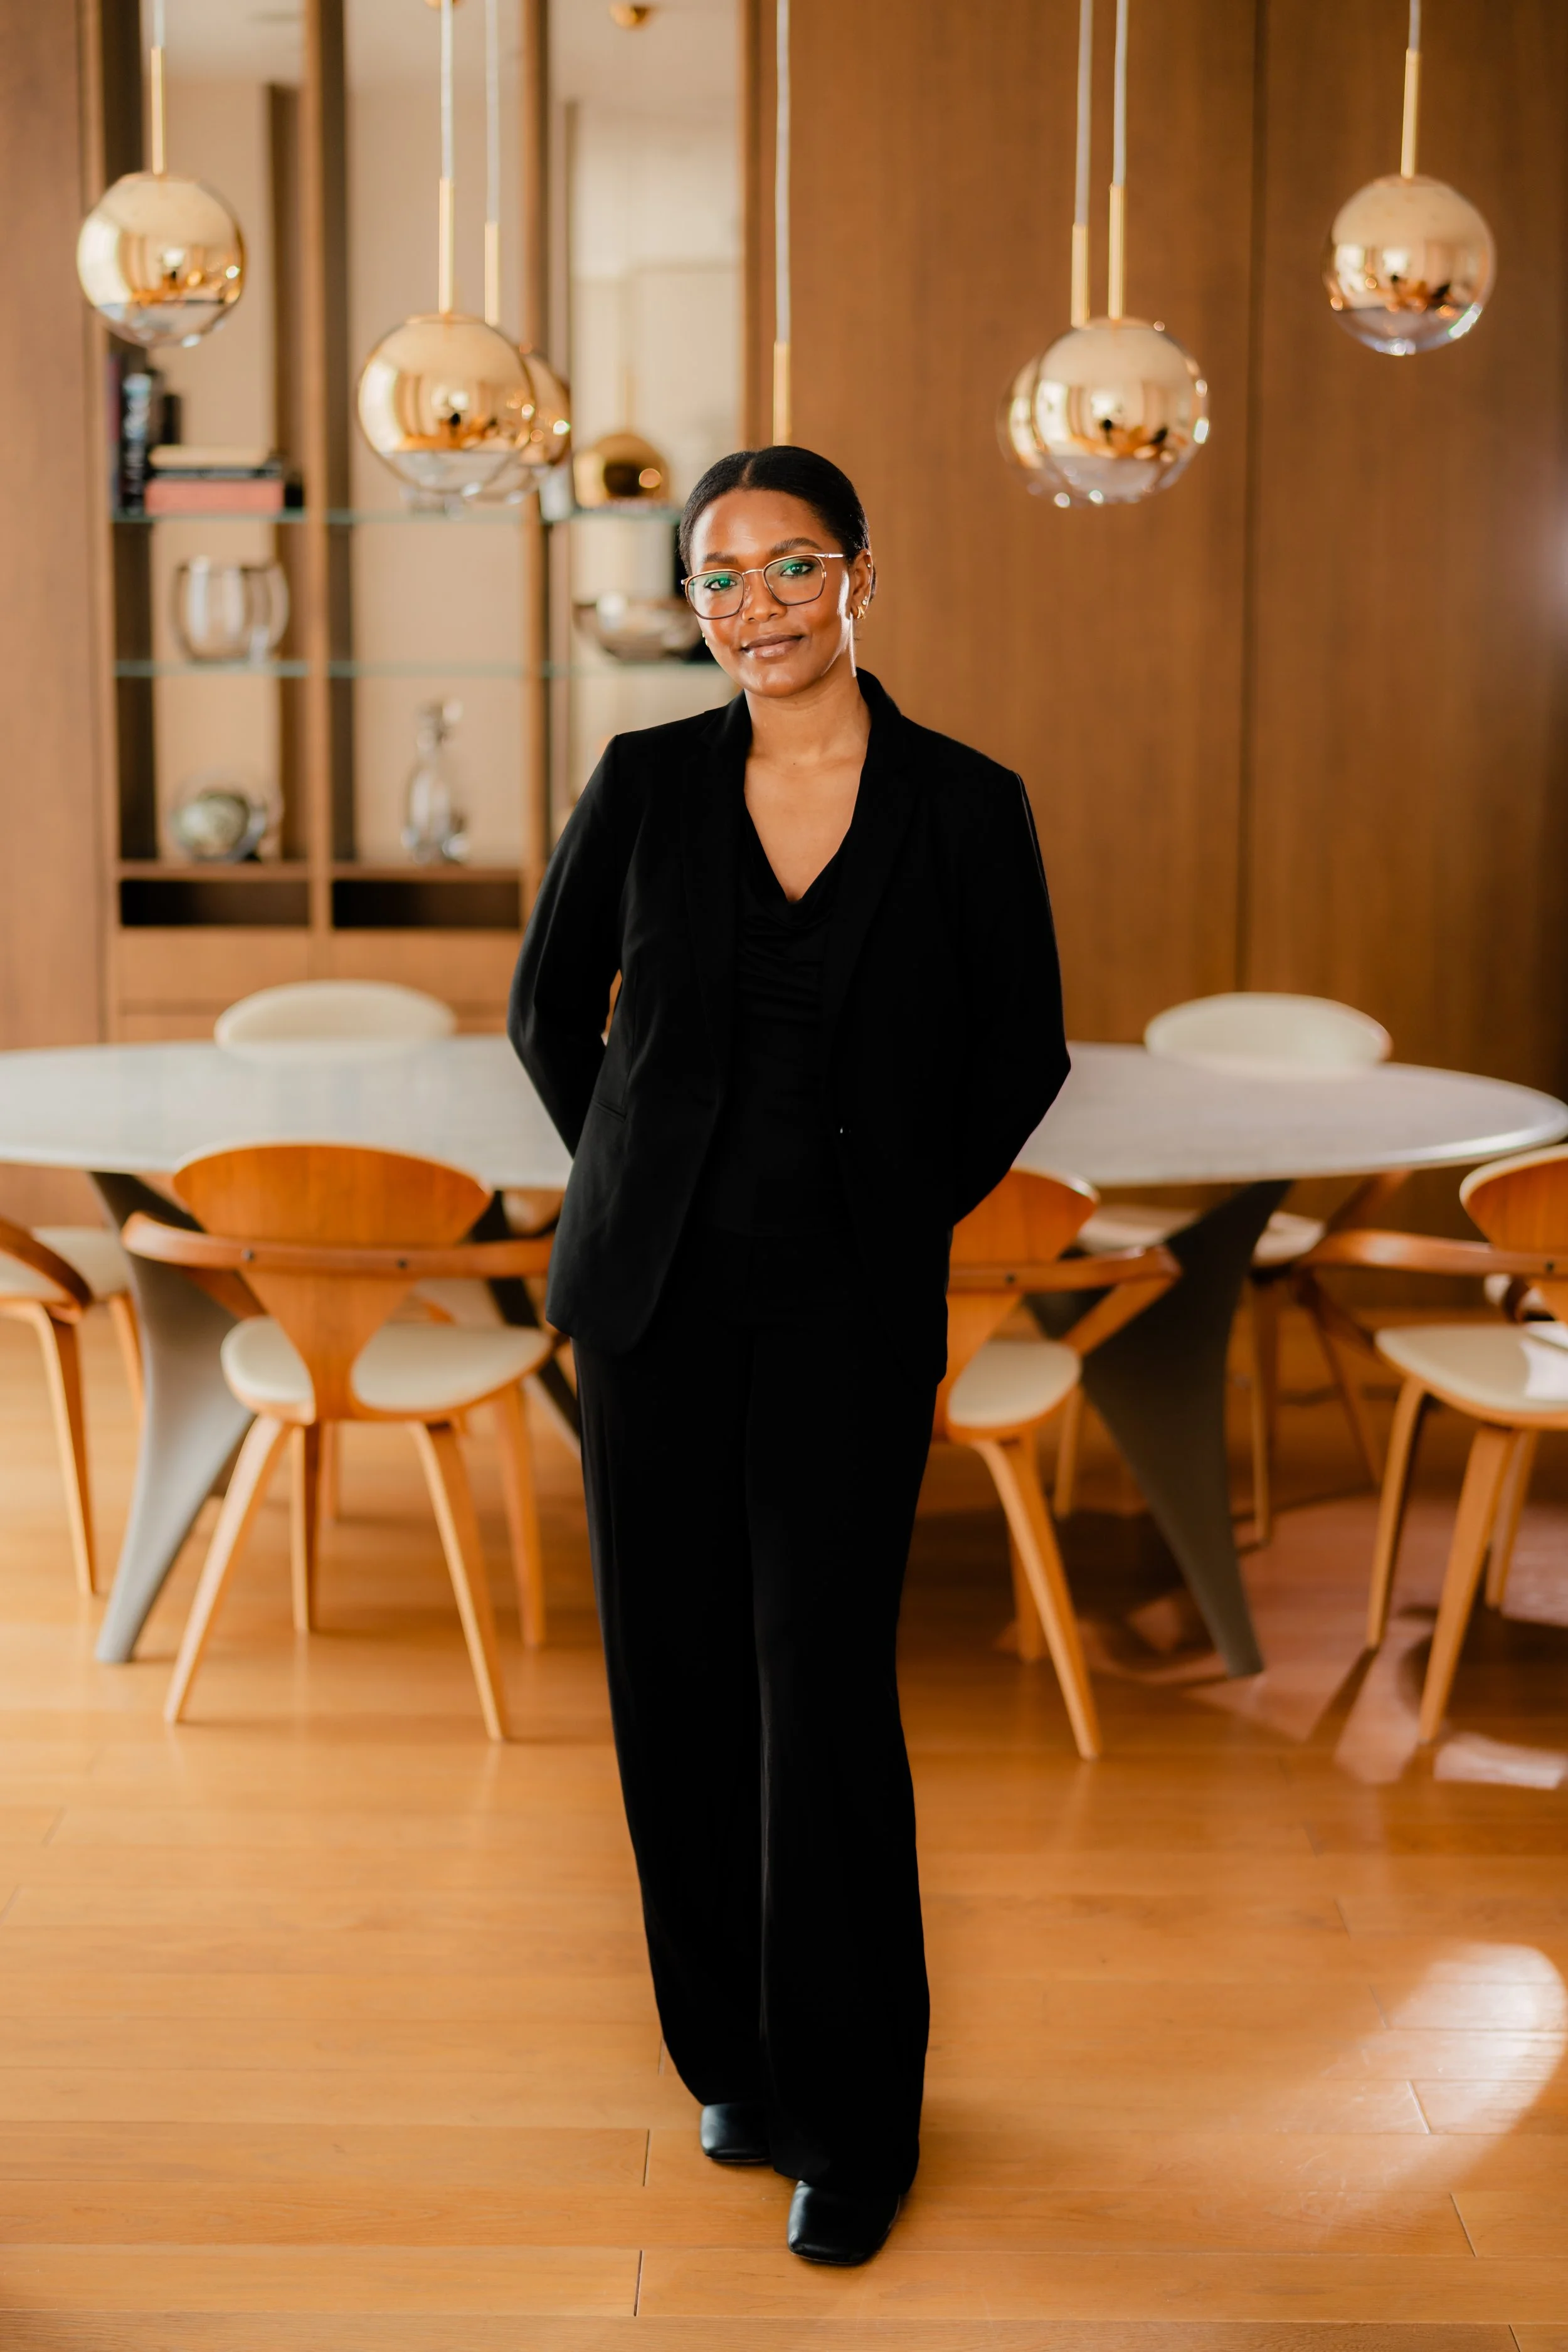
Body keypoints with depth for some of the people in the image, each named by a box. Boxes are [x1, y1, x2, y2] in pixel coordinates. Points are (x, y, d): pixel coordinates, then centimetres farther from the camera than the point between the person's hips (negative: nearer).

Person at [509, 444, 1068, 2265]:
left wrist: (906, 1212, 6)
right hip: (654, 1290, 3)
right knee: (675, 1677, 7)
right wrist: (640, 1185, 9)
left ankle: (852, 2116, 10)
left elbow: (1021, 1053, 9)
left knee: (822, 1689, -6)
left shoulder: (964, 806, -3)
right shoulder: (647, 783, 1)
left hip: (849, 1300, -2)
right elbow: (550, 1006, 14)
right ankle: (735, 2058, 27)